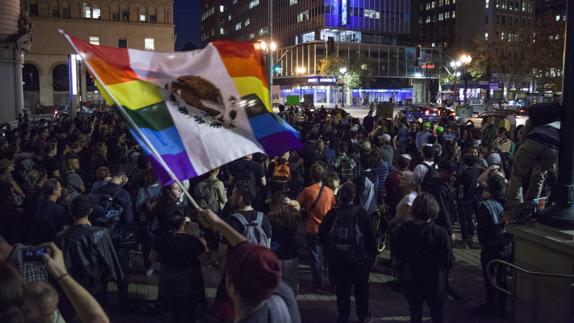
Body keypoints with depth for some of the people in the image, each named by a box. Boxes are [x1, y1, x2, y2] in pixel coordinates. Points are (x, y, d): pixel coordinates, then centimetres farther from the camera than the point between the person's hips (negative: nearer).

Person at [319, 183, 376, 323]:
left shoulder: (332, 214, -10)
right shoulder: (360, 213, -14)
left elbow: (322, 234, -4)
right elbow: (370, 236, -9)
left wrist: (330, 249, 9)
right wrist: (372, 255, 3)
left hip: (336, 260, 1)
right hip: (359, 259, -1)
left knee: (342, 289, 16)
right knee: (361, 288, 17)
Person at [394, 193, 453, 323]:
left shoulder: (403, 230, -15)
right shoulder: (441, 233, -24)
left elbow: (397, 255, -4)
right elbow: (448, 262, -17)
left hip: (411, 283, 2)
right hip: (435, 283, -2)